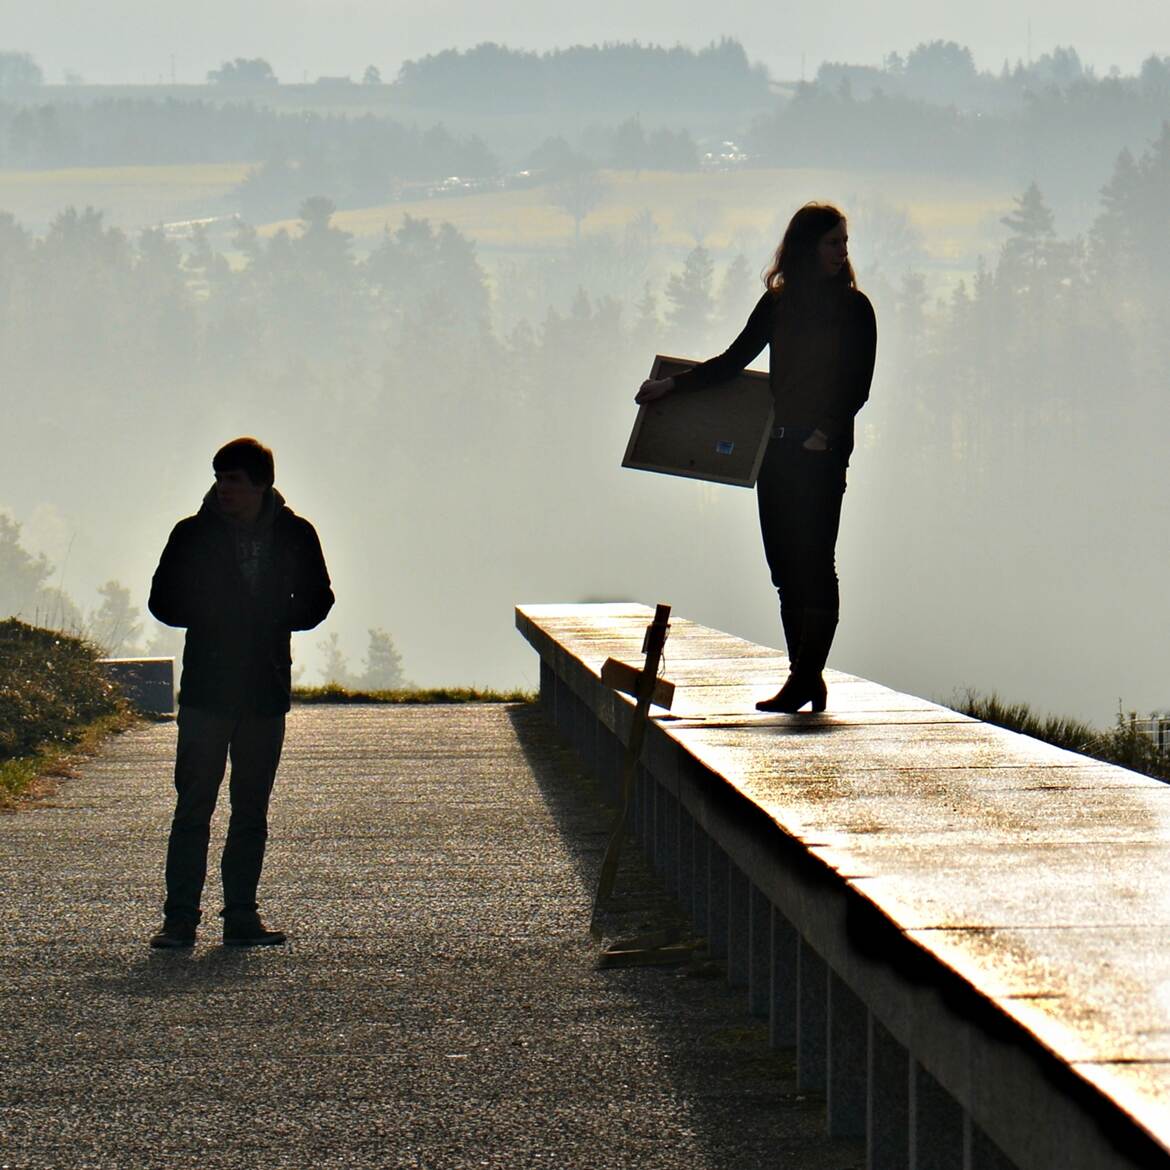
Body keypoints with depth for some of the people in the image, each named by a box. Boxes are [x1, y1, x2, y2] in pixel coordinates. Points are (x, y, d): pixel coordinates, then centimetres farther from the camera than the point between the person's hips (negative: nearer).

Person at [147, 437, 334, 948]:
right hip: (205, 689, -2)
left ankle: (241, 915, 13)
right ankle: (180, 917, -4)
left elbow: (316, 601, 11)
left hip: (266, 690, 2)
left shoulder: (295, 536, 4)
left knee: (251, 809, 7)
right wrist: (214, 615, -9)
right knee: (193, 805, -6)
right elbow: (163, 601, 4)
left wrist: (276, 619, -5)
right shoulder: (194, 534, 1)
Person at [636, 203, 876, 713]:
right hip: (777, 447, 5)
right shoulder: (778, 303, 13)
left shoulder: (854, 308, 1)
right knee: (787, 565, 4)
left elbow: (858, 385, -3)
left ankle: (805, 678, -11)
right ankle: (806, 677, 7)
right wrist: (673, 384, 13)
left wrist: (825, 433, -16)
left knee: (813, 561, -9)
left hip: (822, 452, -5)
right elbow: (735, 359, 19)